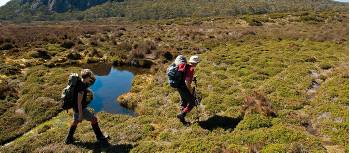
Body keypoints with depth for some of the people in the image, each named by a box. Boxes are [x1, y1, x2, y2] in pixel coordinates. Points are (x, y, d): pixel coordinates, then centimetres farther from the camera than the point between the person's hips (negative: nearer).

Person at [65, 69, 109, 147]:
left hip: (75, 107, 10)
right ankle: (100, 139, 3)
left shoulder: (79, 82, 0)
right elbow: (79, 102, -26)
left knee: (76, 121, 26)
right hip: (80, 109, -10)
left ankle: (69, 139, 40)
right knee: (94, 119, -4)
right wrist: (80, 115, -21)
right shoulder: (81, 88, -28)